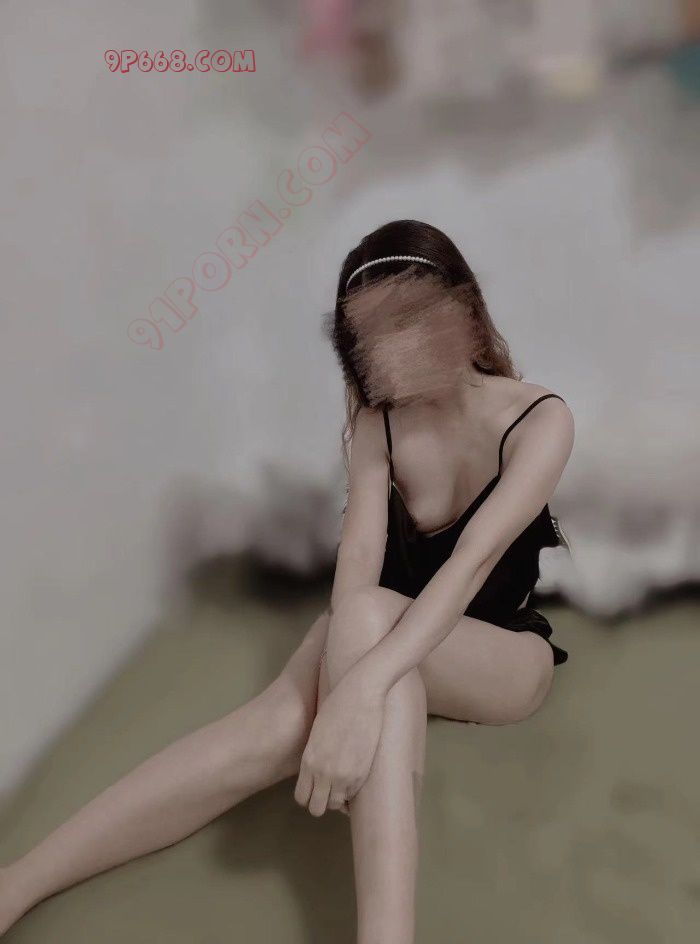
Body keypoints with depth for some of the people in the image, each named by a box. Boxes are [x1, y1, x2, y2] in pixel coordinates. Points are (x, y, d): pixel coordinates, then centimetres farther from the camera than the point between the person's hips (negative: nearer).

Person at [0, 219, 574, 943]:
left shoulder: (540, 419, -17)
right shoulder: (376, 422, -7)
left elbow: (475, 557, -33)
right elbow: (359, 559, -22)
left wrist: (362, 687, -47)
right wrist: (343, 685, -40)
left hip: (504, 657, -2)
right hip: (399, 635, 3)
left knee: (369, 618, -37)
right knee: (277, 727, -31)